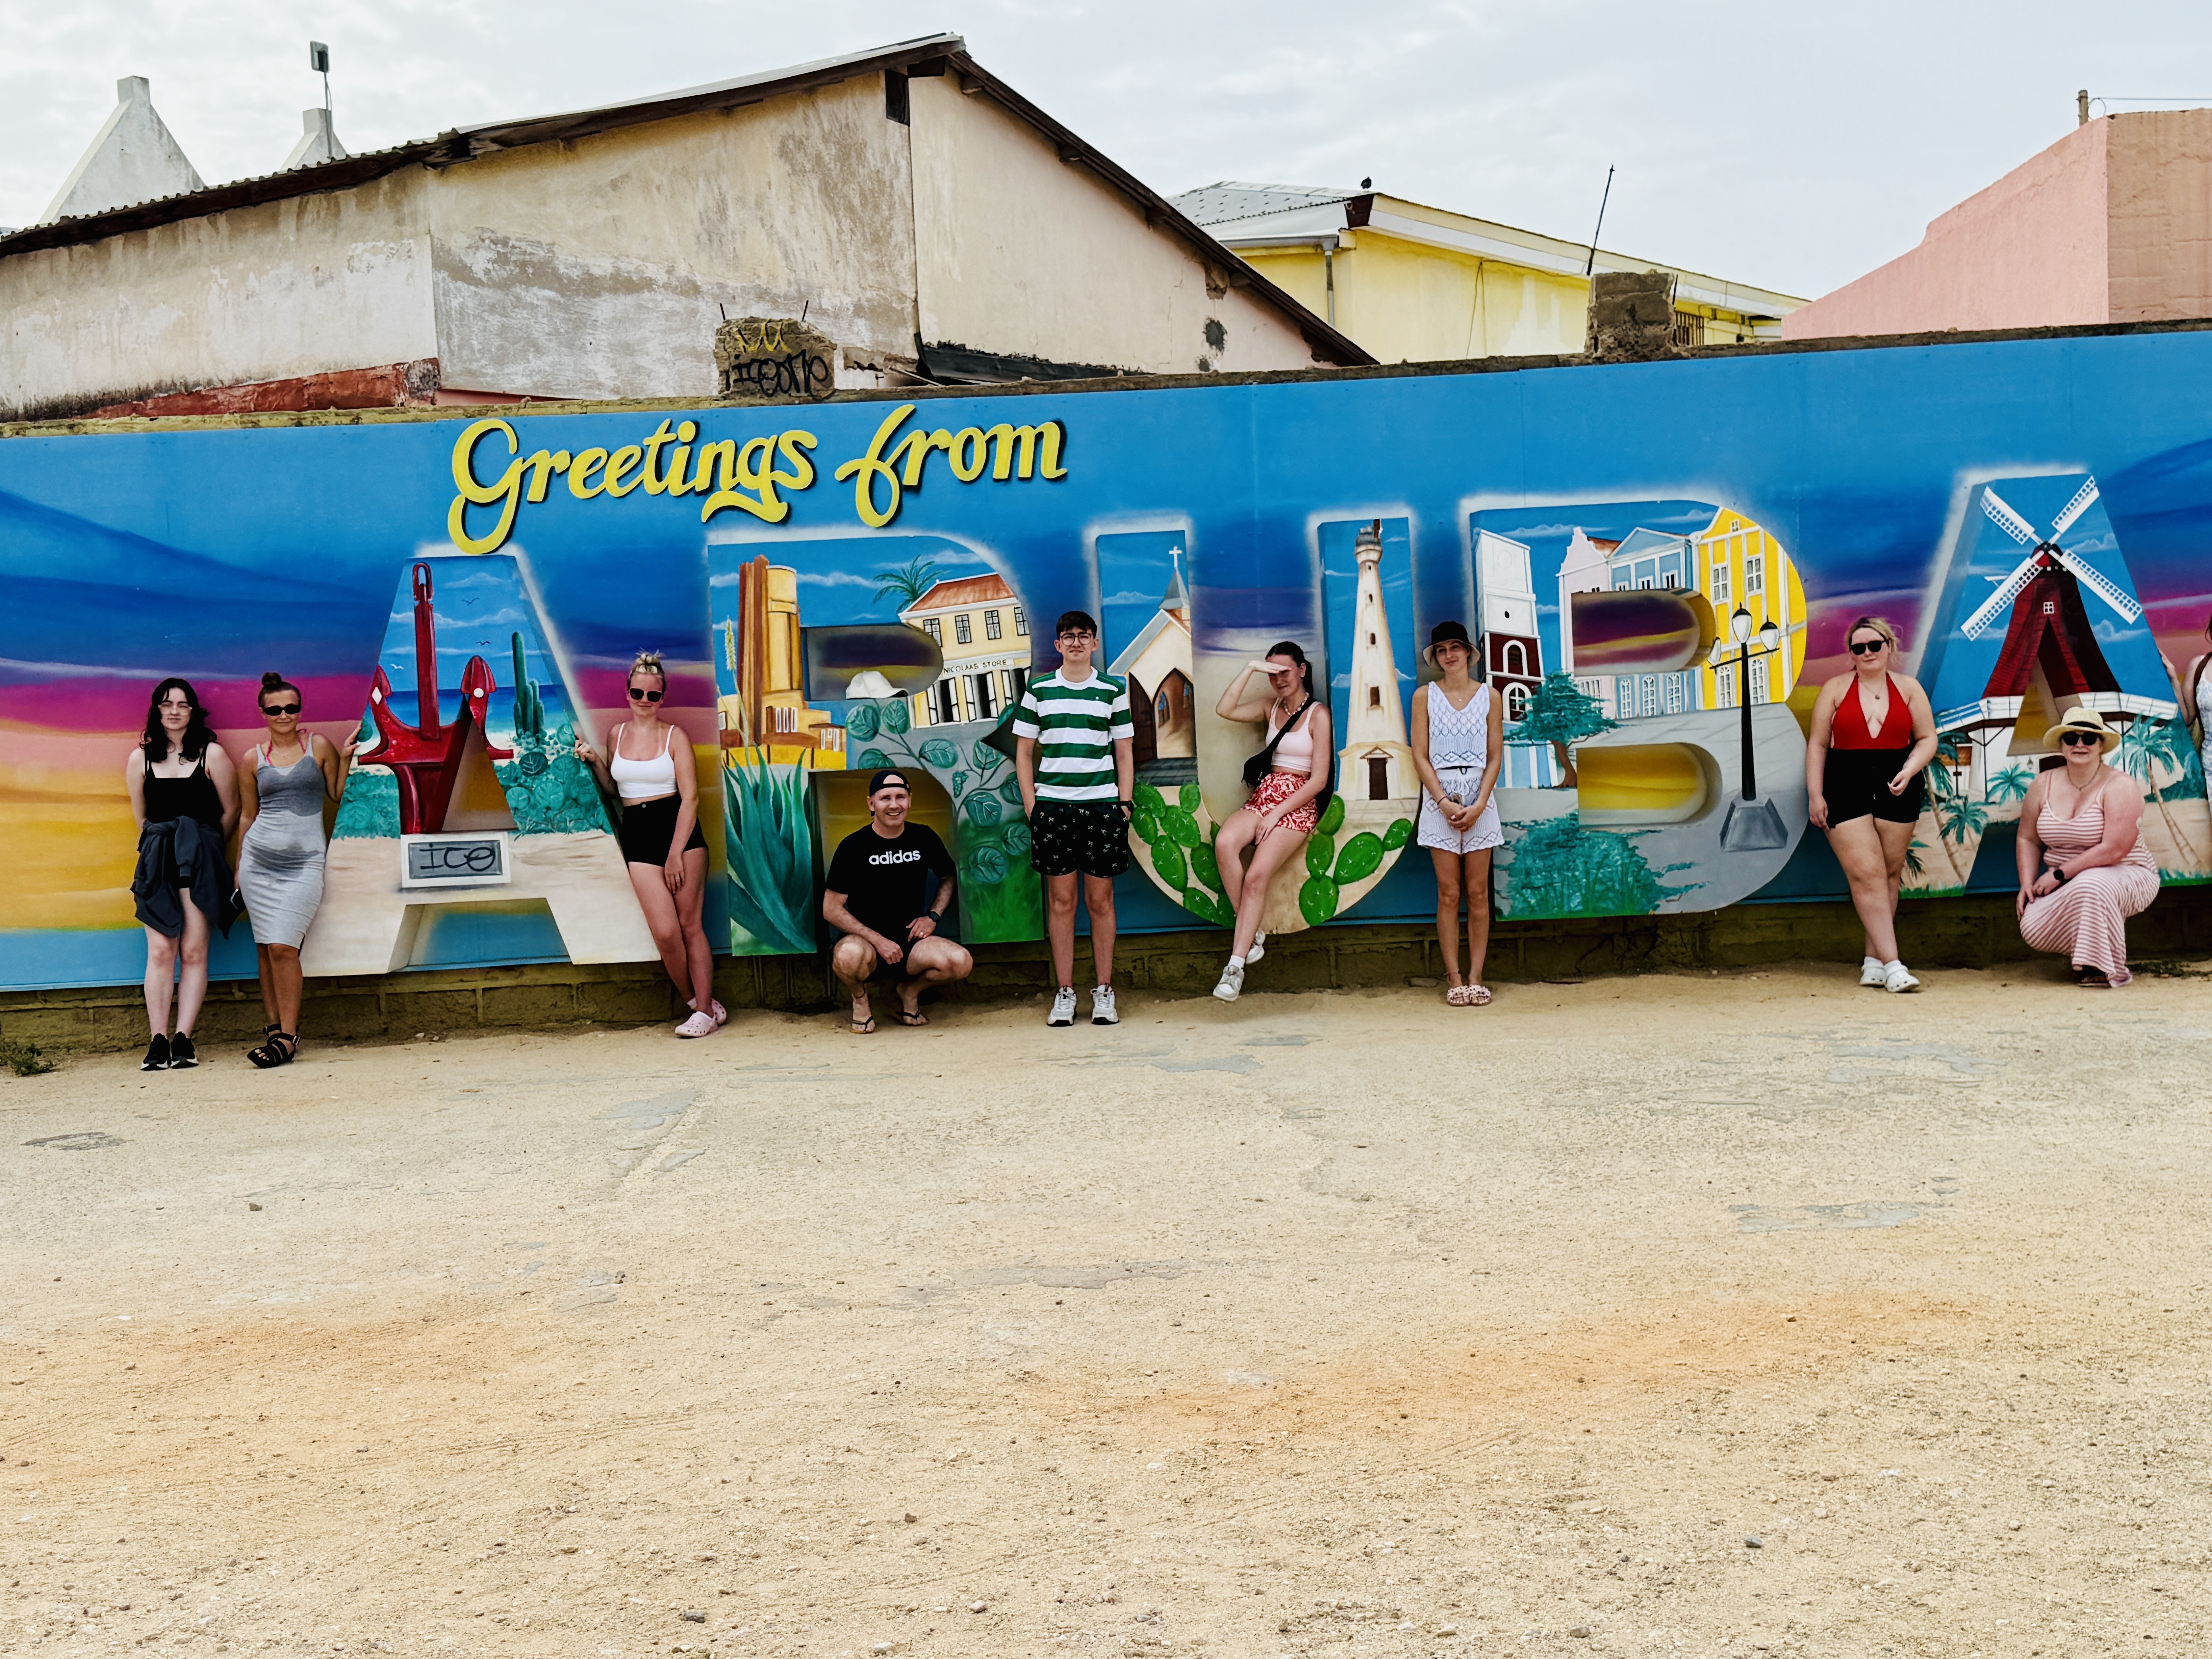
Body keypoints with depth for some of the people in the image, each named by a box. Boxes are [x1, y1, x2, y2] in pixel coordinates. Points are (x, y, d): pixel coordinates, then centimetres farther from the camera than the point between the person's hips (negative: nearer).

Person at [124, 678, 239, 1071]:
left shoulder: (212, 754, 4)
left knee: (193, 951, -6)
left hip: (199, 860, -2)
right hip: (156, 858, 2)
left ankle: (183, 1039, -6)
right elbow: (140, 816, 19)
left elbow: (231, 811, 9)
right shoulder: (140, 759, 11)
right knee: (160, 951, -7)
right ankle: (158, 1041, -8)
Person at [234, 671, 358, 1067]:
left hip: (304, 863, -3)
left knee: (283, 947, -12)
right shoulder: (253, 760, 10)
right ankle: (273, 1025, 13)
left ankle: (287, 1037, -8)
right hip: (259, 859, 3)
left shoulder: (319, 747, 6)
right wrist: (238, 870, 16)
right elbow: (248, 815, 16)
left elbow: (339, 795, 6)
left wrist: (346, 758, -7)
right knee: (265, 947, 4)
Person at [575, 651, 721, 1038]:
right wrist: (594, 761, 3)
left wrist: (676, 853, -11)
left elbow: (690, 797, -4)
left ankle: (705, 1011, 5)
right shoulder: (616, 735, 11)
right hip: (637, 835, 3)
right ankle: (700, 1004, 9)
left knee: (690, 925, -2)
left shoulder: (675, 736, 0)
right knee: (665, 932, -8)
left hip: (679, 828, -3)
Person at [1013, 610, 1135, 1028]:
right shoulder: (1039, 690, 7)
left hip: (1102, 805, 0)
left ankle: (1104, 993, 11)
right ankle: (1065, 993, 10)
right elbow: (1024, 751, 10)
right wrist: (1030, 802, 1)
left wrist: (1126, 803, 2)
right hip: (1052, 804, 0)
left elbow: (1124, 752, 10)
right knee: (1061, 900, 3)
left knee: (1101, 900, 3)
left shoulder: (1113, 690, 8)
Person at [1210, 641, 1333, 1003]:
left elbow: (1319, 780, -7)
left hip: (1298, 805, -5)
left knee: (1256, 877, -24)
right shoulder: (1271, 707, 15)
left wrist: (1277, 813, -13)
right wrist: (1250, 670, -2)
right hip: (1263, 796, 5)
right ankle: (1252, 935, -19)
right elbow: (1224, 710, 1)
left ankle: (1236, 965, -20)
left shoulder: (1318, 714, -3)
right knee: (1225, 843, -29)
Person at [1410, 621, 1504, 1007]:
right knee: (1448, 893, -2)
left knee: (1478, 892, 1)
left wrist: (1479, 805, -9)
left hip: (1480, 798, 1)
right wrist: (1444, 802, -10)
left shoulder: (1488, 696, 6)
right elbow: (1420, 756, 1)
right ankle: (1454, 978, 2)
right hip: (1439, 797, -1)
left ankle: (1475, 977, 4)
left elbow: (1495, 757, 4)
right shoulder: (1425, 696, 4)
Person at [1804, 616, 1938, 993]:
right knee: (1867, 875, -11)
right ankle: (1891, 963, -13)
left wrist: (1910, 770, -11)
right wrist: (1815, 796, -2)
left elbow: (1927, 739, 9)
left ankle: (1873, 960, 12)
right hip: (1847, 791, -2)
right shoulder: (1835, 689, 6)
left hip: (1897, 791, 2)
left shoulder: (1908, 688, 10)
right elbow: (1817, 744, 5)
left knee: (1890, 874, 3)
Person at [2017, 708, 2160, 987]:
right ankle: (2083, 950, 10)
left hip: (2126, 877, -5)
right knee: (2032, 929, -22)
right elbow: (2028, 840, 12)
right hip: (2064, 886, 5)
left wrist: (2059, 874, -21)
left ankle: (2109, 971, -21)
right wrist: (2027, 885, -3)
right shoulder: (2043, 785, 2)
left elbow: (2113, 851, -23)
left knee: (2090, 885, -40)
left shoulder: (2120, 787, -14)